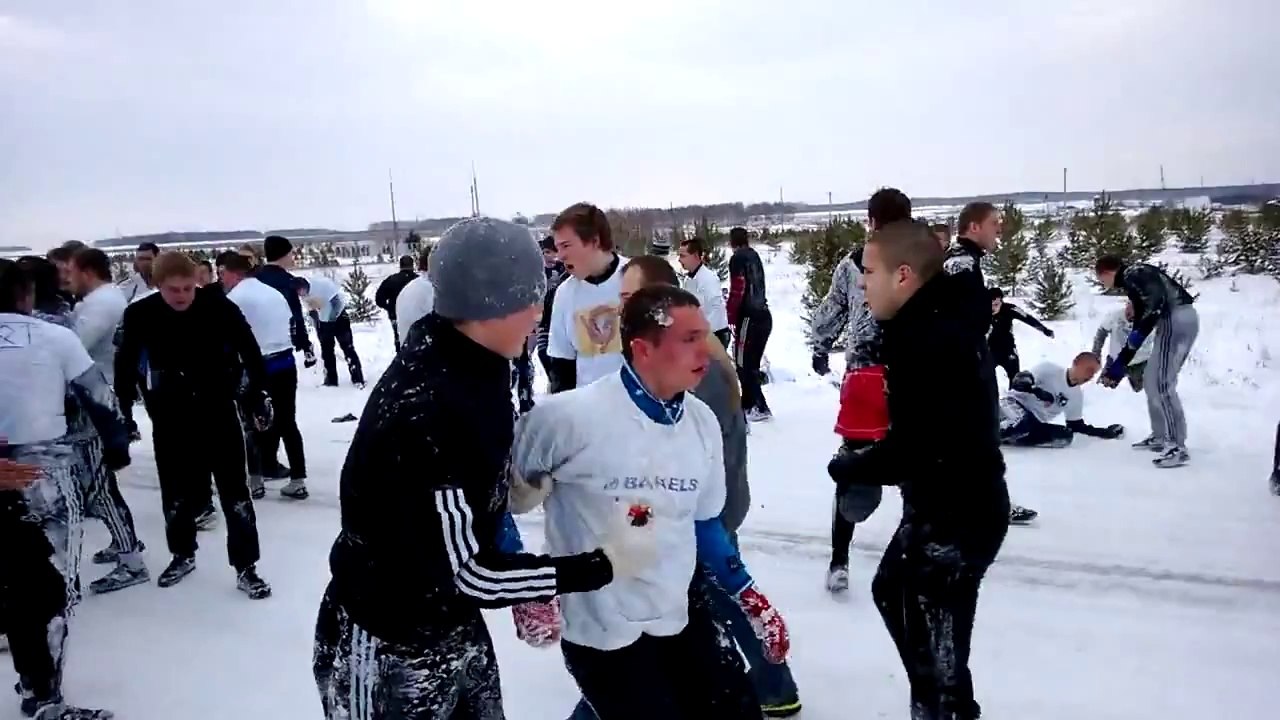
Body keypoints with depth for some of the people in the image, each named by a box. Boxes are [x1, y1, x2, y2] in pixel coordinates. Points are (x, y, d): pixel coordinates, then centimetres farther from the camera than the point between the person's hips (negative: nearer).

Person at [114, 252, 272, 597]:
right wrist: (123, 412, 6)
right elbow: (125, 365, 4)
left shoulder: (220, 307, -15)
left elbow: (250, 350, -3)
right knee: (176, 491, 14)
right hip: (169, 417, 2)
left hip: (219, 410, -2)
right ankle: (182, 555, 36)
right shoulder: (140, 315, -10)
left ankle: (246, 567, 10)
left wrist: (259, 394, 0)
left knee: (235, 490, 1)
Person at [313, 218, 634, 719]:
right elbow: (464, 572, -27)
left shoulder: (475, 369, -5)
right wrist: (602, 566, -22)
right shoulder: (422, 410, -32)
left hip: (457, 629, 7)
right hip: (386, 654, -7)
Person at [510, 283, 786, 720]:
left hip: (682, 612, 6)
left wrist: (750, 597, 10)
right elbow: (499, 490, -9)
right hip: (598, 631, -5)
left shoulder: (703, 422, -3)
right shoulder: (569, 416, -22)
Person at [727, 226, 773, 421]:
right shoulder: (754, 256, 15)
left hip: (749, 318, -8)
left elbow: (737, 290, -14)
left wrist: (730, 316, -5)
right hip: (764, 316, 8)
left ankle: (760, 407, -5)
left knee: (743, 363, -3)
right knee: (752, 363, 15)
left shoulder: (738, 259, -7)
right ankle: (748, 404, 24)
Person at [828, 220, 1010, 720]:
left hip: (955, 517, -11)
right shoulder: (941, 325, 7)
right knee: (892, 591, 29)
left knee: (935, 648, 1)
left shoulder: (931, 342, -27)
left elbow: (916, 448, -29)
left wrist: (849, 468, -13)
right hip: (948, 505, 11)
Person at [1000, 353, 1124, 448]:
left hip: (1036, 423, 8)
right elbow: (1018, 381, -18)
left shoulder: (1077, 397, 10)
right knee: (1023, 423, -40)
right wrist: (1036, 391, -35)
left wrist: (1104, 432, 7)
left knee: (1066, 436, -16)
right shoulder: (1049, 369, -9)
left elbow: (1075, 425, 16)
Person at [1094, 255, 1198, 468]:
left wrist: (1141, 330, -21)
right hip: (1180, 320, 10)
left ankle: (1177, 447, -11)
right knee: (1151, 379, 17)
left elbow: (1158, 298, -21)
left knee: (1162, 383, -11)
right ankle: (1160, 437, 23)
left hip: (1177, 319, -10)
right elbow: (1137, 330, 25)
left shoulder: (1132, 274, -2)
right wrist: (1118, 366, 25)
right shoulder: (1132, 281, 25)